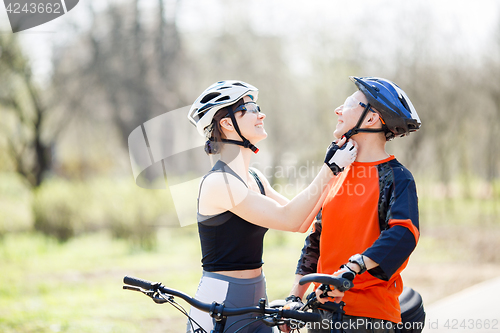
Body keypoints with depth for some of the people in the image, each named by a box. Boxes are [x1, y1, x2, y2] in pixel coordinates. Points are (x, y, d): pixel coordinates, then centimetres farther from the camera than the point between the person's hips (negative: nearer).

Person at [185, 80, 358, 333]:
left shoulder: (255, 179, 11)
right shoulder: (219, 182, -17)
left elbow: (302, 222, 10)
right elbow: (288, 219, -20)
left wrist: (333, 165, 5)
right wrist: (331, 168, -16)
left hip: (254, 303, 9)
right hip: (220, 305, -9)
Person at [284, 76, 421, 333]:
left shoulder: (396, 177, -6)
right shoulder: (337, 175, 15)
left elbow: (403, 234, -23)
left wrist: (351, 270, -34)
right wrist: (295, 297, 12)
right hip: (324, 309, 6)